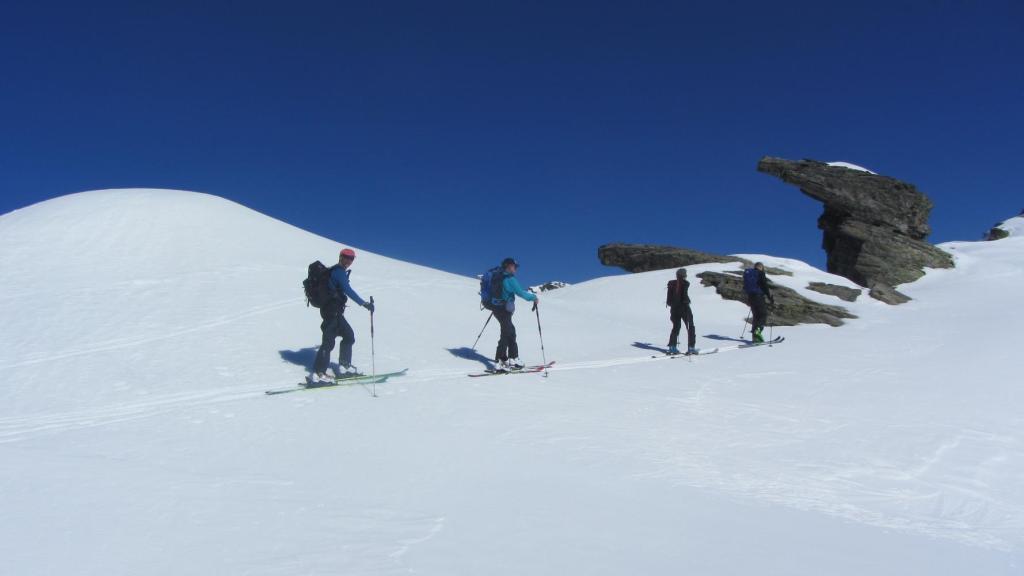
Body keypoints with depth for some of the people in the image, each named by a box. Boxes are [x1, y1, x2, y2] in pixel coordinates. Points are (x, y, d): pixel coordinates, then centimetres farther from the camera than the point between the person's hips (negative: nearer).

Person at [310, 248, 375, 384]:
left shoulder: (335, 271, 16)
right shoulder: (339, 272, -14)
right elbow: (348, 290, -27)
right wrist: (364, 303, -33)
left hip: (334, 311, 10)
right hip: (332, 310, -10)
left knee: (349, 335, 15)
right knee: (329, 341, -10)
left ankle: (344, 366, 21)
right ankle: (318, 374, -9)